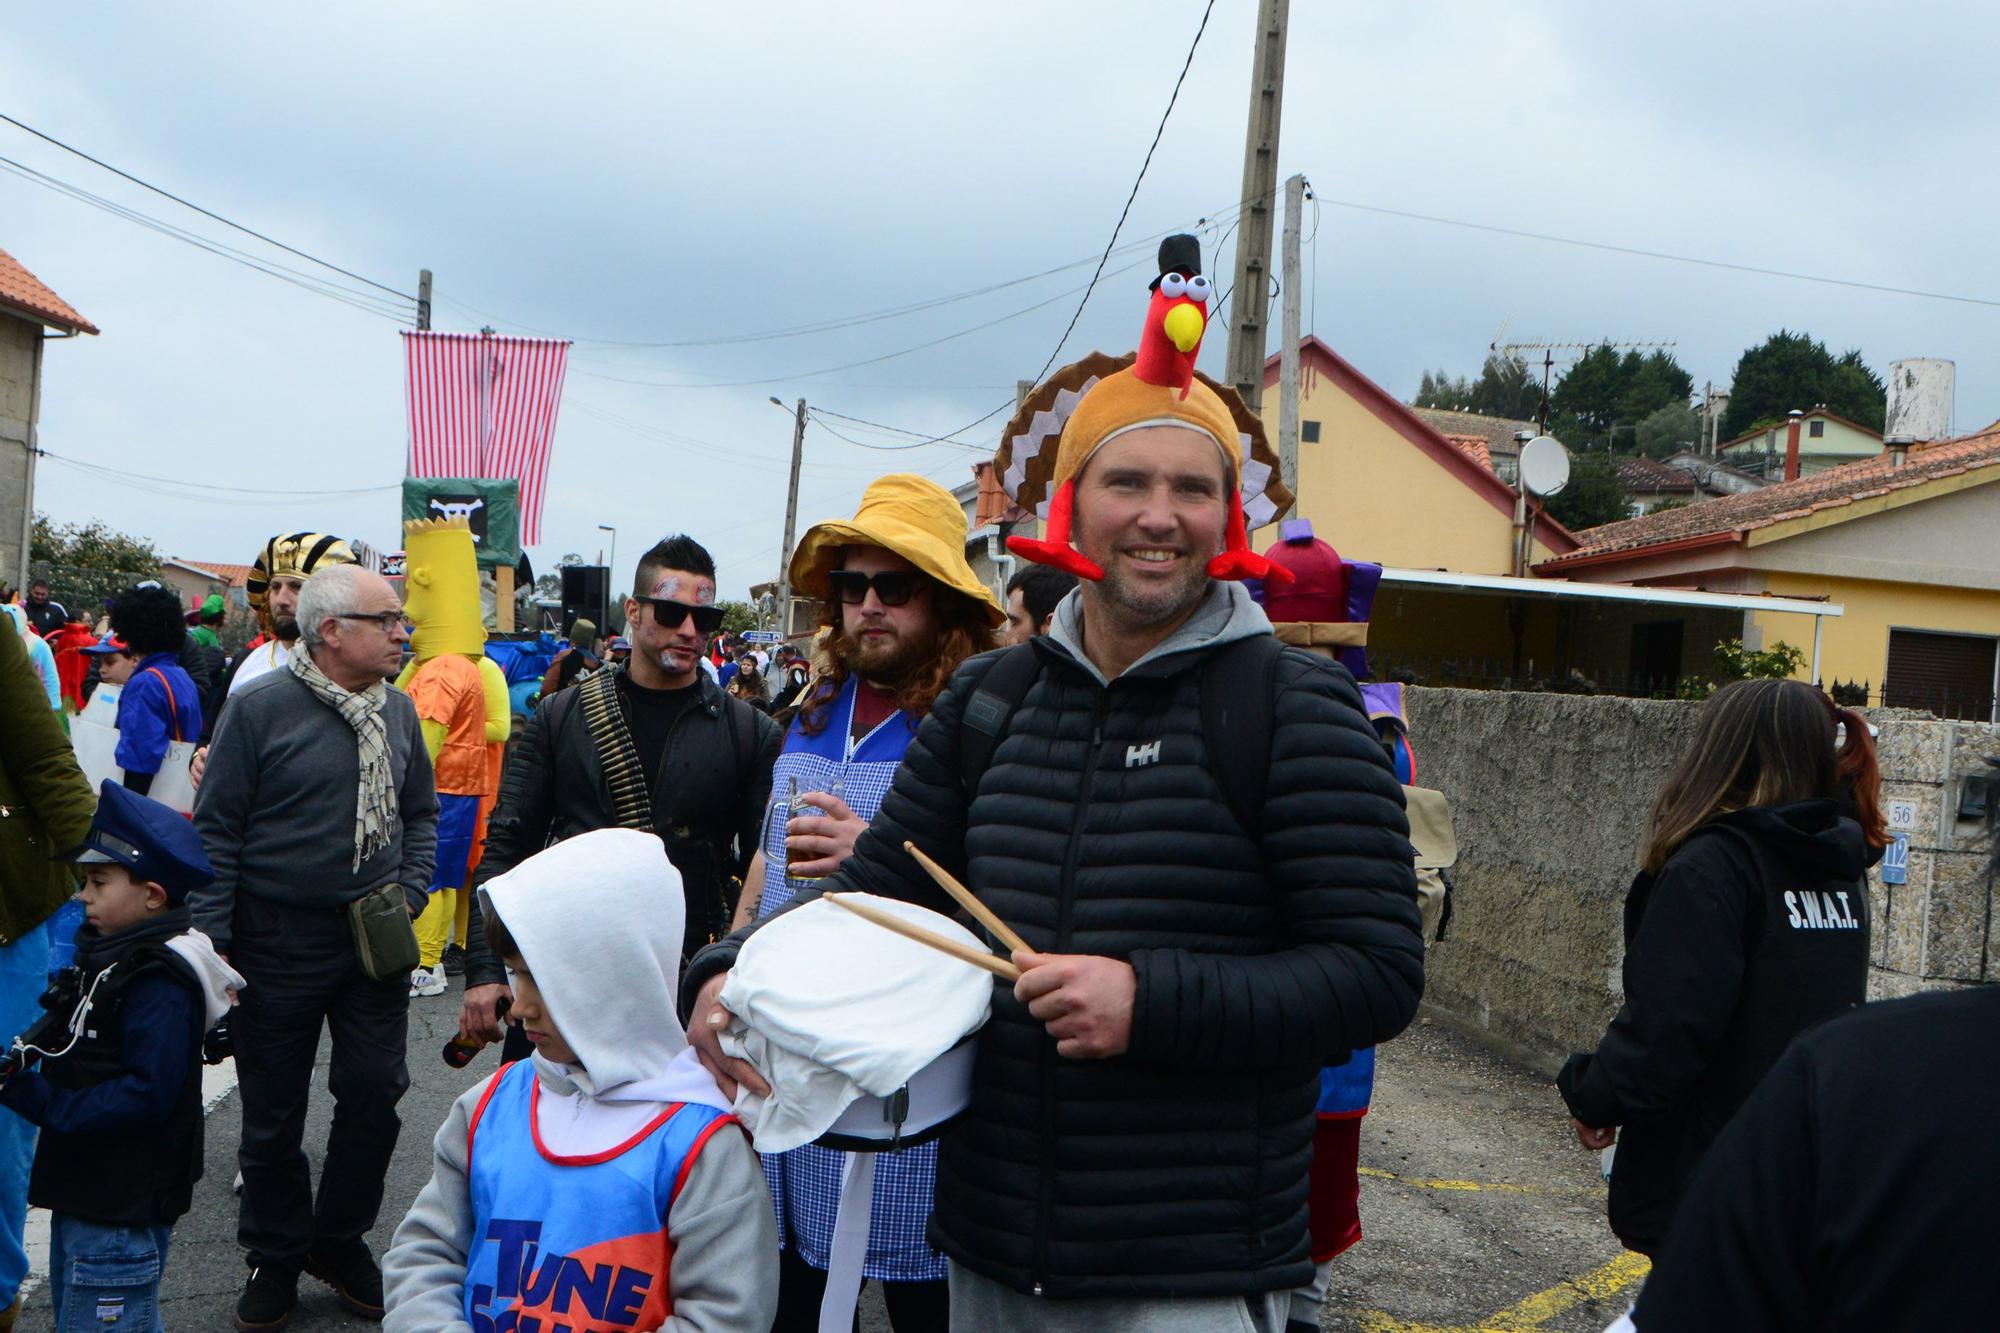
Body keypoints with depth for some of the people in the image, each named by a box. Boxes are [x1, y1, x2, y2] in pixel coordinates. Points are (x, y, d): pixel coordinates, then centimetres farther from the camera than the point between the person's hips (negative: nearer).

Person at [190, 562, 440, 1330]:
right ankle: (276, 1258, 25)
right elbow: (216, 833, -8)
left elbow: (421, 813, 16)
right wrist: (209, 946, -11)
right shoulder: (261, 708, -10)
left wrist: (407, 894, 2)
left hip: (374, 940, 4)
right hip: (280, 941, -4)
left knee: (375, 1093, 6)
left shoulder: (397, 710, 4)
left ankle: (340, 1240, 27)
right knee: (273, 1110, 8)